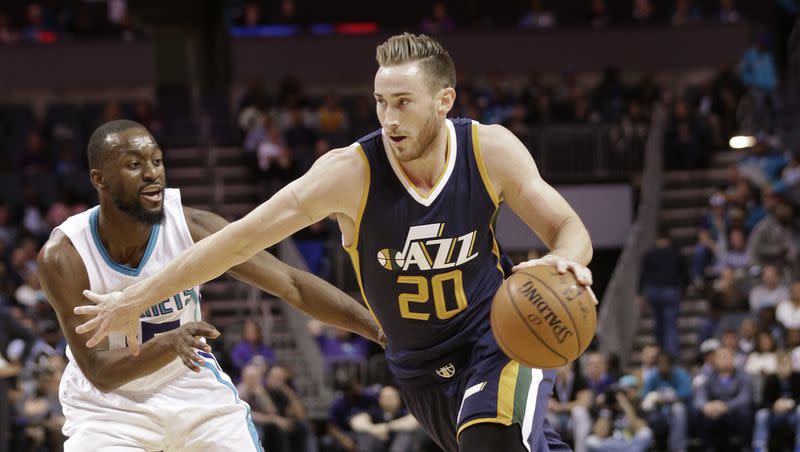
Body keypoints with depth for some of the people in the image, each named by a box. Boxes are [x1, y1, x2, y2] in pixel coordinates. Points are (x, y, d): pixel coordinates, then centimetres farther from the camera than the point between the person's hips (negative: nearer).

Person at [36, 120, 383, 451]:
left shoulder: (192, 228, -20)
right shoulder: (63, 256, -26)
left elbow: (292, 285, -16)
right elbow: (99, 371, -27)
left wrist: (381, 329, -25)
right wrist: (169, 343, -45)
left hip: (193, 390, 3)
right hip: (107, 404, -3)